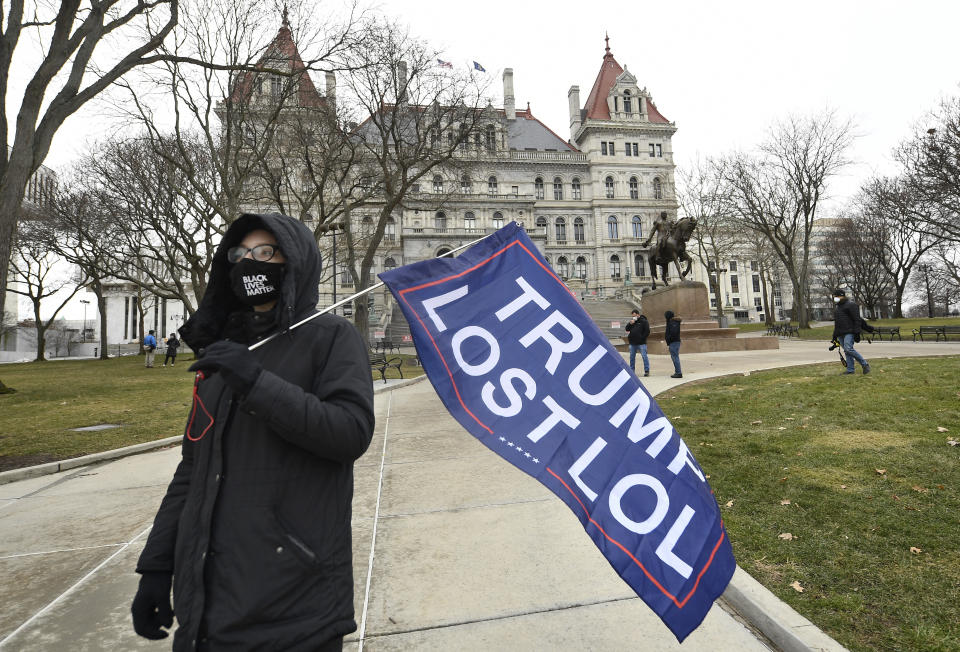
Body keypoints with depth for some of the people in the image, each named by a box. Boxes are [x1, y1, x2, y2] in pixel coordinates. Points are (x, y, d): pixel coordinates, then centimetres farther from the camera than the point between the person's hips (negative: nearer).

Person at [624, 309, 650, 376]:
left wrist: (642, 338, -10)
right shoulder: (632, 321, 14)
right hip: (632, 343, 6)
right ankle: (632, 371, 17)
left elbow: (647, 331, -5)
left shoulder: (644, 321, -2)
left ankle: (646, 370, -2)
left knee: (644, 356, -6)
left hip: (641, 343, -6)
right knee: (632, 357, 10)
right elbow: (627, 329, 9)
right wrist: (630, 324, -7)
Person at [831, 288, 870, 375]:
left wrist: (857, 333, -17)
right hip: (840, 334, 8)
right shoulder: (837, 308, 23)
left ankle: (864, 364, -5)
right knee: (846, 351, 6)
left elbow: (857, 320, -10)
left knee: (848, 349, -19)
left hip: (849, 332, -8)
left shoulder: (851, 305, -4)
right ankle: (850, 369, 7)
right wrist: (835, 334, 25)